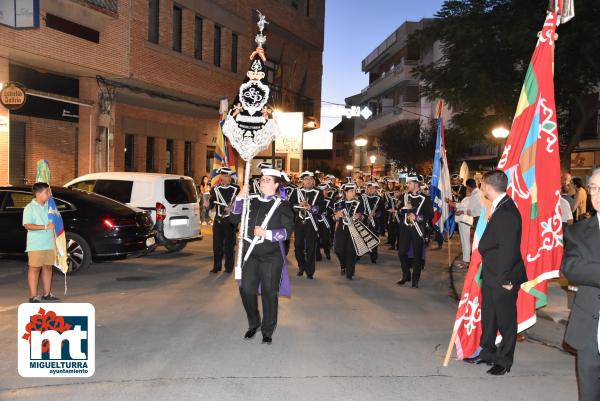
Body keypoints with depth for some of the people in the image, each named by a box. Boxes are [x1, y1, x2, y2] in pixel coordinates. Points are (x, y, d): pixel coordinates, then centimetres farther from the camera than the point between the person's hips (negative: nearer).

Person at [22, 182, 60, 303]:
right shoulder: (30, 207, -8)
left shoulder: (49, 205, 12)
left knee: (47, 268, 11)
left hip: (49, 243, 7)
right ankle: (33, 297, 2)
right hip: (35, 245, -7)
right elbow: (27, 225, -17)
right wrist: (45, 227, -21)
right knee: (34, 269, -2)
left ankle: (46, 294, 20)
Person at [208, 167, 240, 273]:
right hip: (218, 220, 2)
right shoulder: (215, 189, 6)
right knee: (217, 244, 4)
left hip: (230, 220, -2)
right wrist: (208, 204, -17)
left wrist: (231, 208, -15)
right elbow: (211, 204, 5)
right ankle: (216, 266, 14)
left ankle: (229, 267, 13)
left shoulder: (236, 189, 0)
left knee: (229, 244, 3)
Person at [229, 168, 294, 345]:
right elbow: (235, 219, 5)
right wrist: (239, 198, -6)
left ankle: (267, 331, 21)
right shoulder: (251, 200, 8)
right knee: (246, 289, 2)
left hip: (271, 255, -3)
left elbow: (287, 231, -8)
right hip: (250, 252, 3)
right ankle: (253, 324, 27)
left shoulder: (282, 205, -2)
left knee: (269, 292, 4)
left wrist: (266, 233, -17)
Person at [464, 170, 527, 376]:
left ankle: (504, 361, 23)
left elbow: (508, 248, -25)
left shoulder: (507, 212, -23)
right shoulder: (498, 207, 7)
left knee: (505, 320, 8)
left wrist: (504, 278, -21)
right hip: (491, 276, 9)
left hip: (503, 279, -9)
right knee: (488, 316, 20)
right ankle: (487, 352, 36)